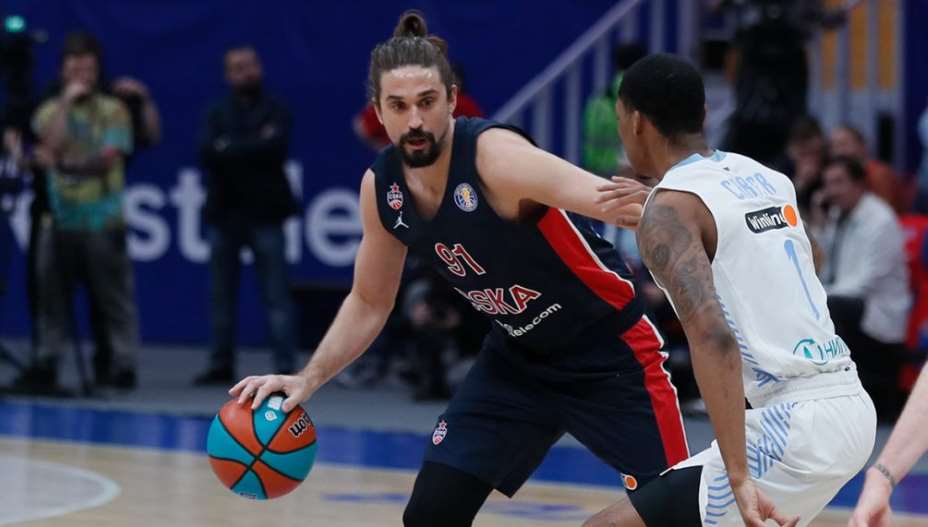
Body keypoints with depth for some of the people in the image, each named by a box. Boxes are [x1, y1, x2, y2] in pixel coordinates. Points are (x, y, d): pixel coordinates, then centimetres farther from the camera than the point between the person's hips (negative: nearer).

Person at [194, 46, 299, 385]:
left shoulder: (275, 111, 4)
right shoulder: (218, 114, 12)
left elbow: (274, 148, -15)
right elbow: (208, 152, -6)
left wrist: (231, 148, -8)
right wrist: (253, 147, -11)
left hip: (264, 212, -4)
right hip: (224, 212, 4)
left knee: (276, 295, -5)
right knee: (220, 294, 7)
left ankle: (285, 366, -7)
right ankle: (221, 365, 14)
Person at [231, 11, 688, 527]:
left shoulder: (494, 154, -27)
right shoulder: (381, 188, -6)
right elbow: (369, 304, 10)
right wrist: (308, 380, -1)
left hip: (608, 351, -6)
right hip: (517, 357, 6)